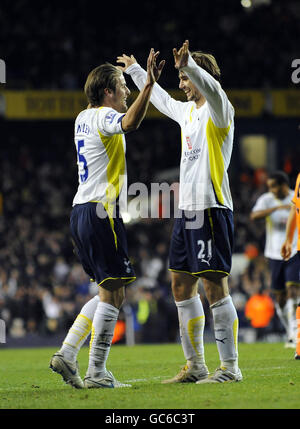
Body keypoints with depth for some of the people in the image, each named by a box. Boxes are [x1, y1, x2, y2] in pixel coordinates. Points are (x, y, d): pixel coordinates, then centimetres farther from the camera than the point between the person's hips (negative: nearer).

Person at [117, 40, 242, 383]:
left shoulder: (219, 111, -7)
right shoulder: (187, 111, 19)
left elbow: (213, 90, -31)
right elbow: (160, 99, 39)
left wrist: (189, 65, -48)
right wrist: (135, 70, 50)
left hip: (212, 210, -9)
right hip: (187, 210, 9)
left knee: (214, 287, -11)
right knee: (181, 287, 9)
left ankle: (230, 367, -8)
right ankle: (195, 366, 15)